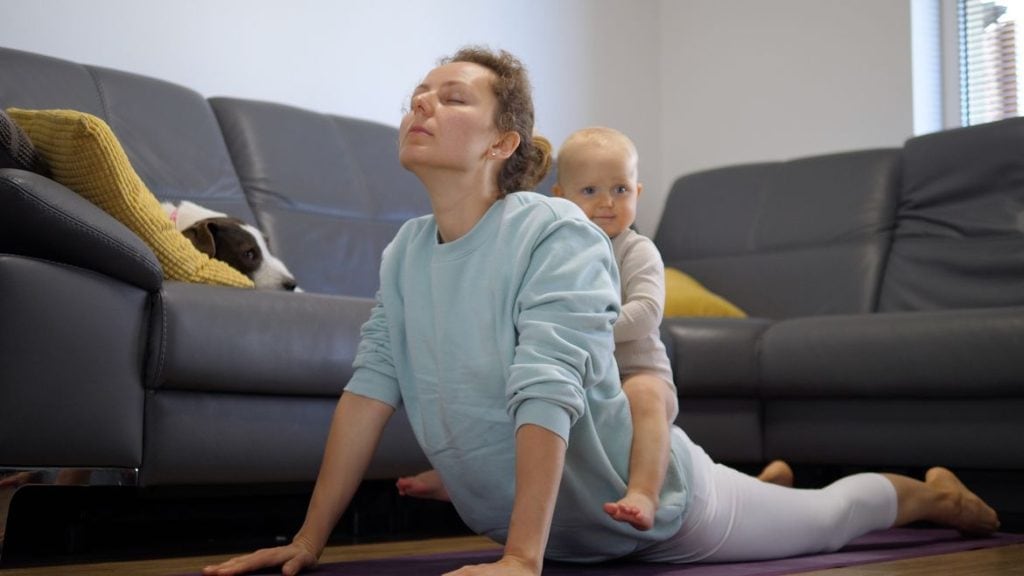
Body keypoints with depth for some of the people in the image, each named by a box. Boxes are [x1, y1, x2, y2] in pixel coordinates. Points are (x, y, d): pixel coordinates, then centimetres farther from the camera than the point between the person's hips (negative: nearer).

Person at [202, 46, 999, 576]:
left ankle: (930, 492, 48)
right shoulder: (404, 253, -9)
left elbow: (546, 395, -36)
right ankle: (764, 482, 66)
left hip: (651, 506, -6)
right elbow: (369, 388, -11)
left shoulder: (559, 235, -28)